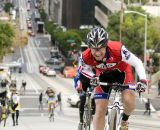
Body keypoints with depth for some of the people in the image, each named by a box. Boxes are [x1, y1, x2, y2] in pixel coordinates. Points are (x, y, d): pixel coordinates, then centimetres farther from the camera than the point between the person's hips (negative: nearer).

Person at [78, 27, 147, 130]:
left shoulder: (117, 50, -39)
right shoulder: (86, 57, -31)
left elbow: (137, 62, -30)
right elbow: (82, 69, -8)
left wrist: (143, 80, -43)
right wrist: (93, 77, -25)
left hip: (122, 72, -2)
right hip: (104, 76, 2)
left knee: (129, 100, -24)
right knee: (100, 110, -7)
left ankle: (124, 120, 9)